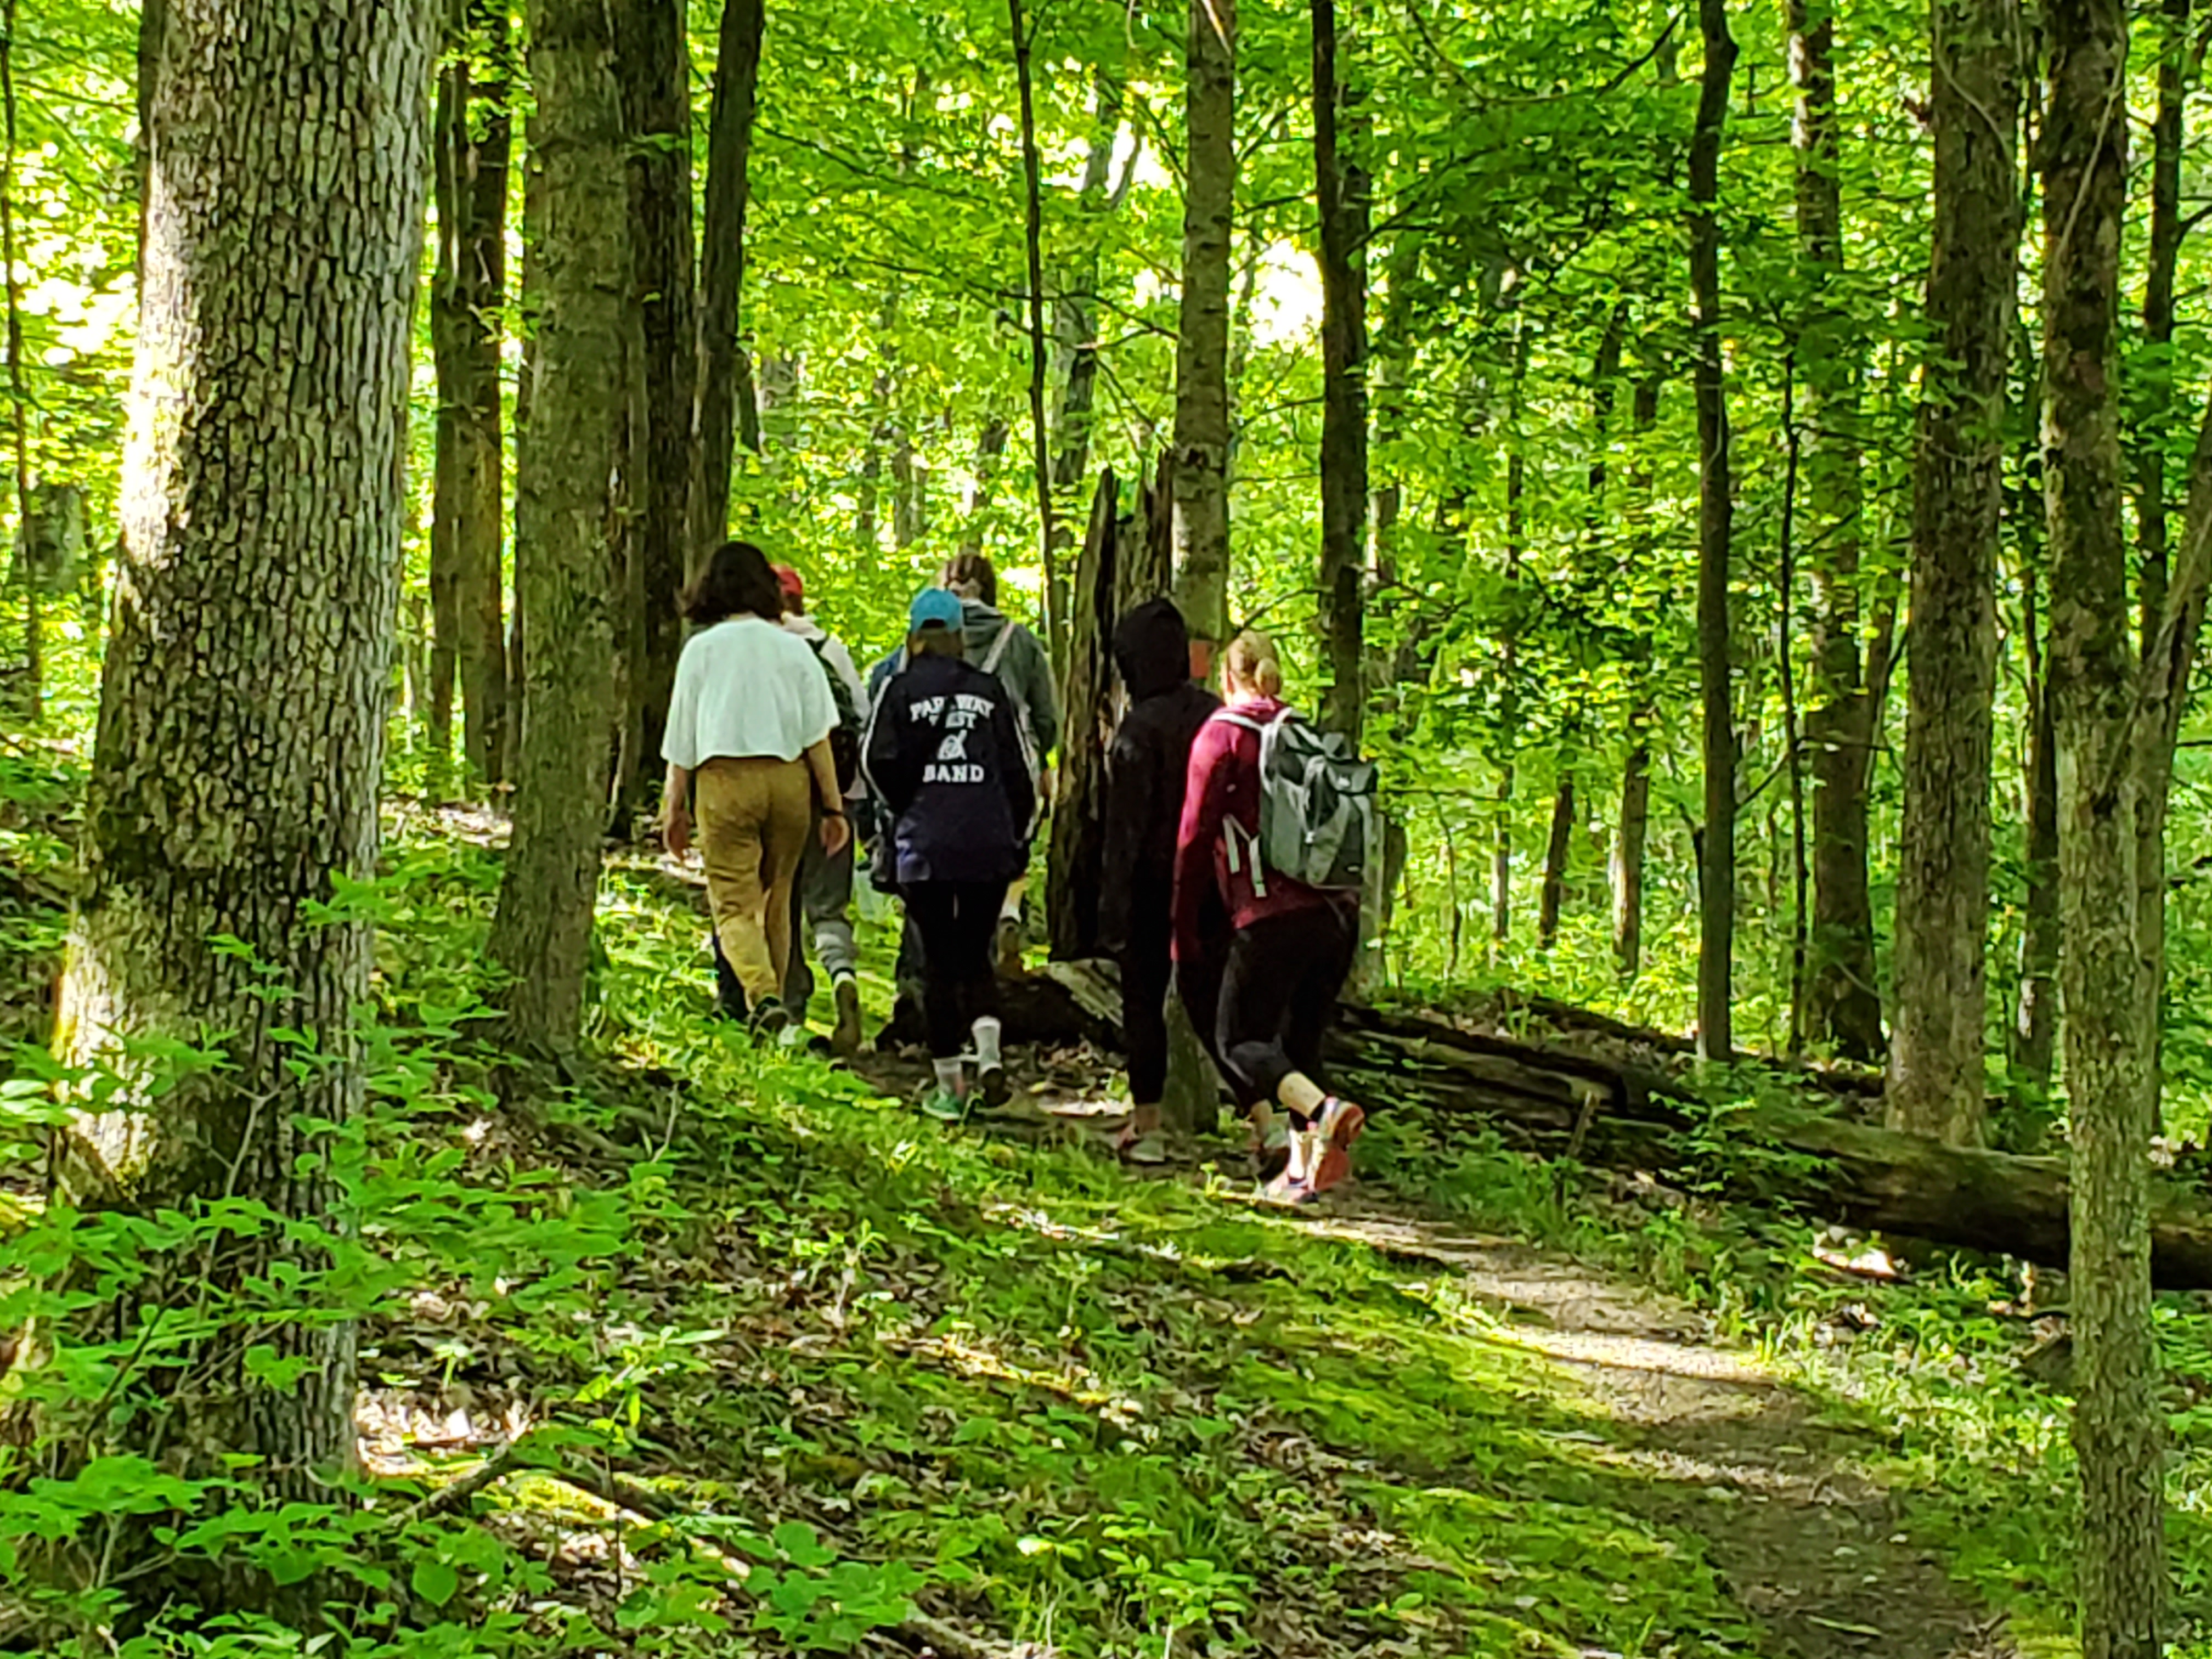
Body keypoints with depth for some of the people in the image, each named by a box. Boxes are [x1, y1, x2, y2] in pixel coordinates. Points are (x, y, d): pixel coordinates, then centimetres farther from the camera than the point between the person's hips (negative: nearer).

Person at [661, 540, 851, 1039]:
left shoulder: (702, 648, 1)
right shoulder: (793, 647, 5)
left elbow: (682, 738, 3)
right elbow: (818, 735, 4)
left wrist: (674, 806, 11)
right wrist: (833, 806, 7)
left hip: (725, 778, -3)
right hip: (788, 778, 3)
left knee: (734, 904, -3)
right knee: (776, 896, 18)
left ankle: (763, 996, -25)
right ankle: (773, 995, 24)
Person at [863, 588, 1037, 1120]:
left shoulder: (901, 690, 1)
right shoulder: (989, 690, 8)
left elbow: (881, 762, -6)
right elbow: (1018, 770, 9)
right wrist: (1019, 836, 18)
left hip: (926, 843, -2)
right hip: (989, 845, 2)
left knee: (939, 960, 5)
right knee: (975, 954, 15)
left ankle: (949, 1087, 5)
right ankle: (990, 1055, -8)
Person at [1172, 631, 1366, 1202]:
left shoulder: (1221, 736, 0)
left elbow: (1195, 838, -2)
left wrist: (1185, 932, 4)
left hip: (1271, 919, -6)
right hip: (1338, 913, 6)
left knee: (1238, 1040, 2)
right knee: (1302, 1040, 15)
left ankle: (1325, 1111, -23)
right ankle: (1302, 1169, 9)